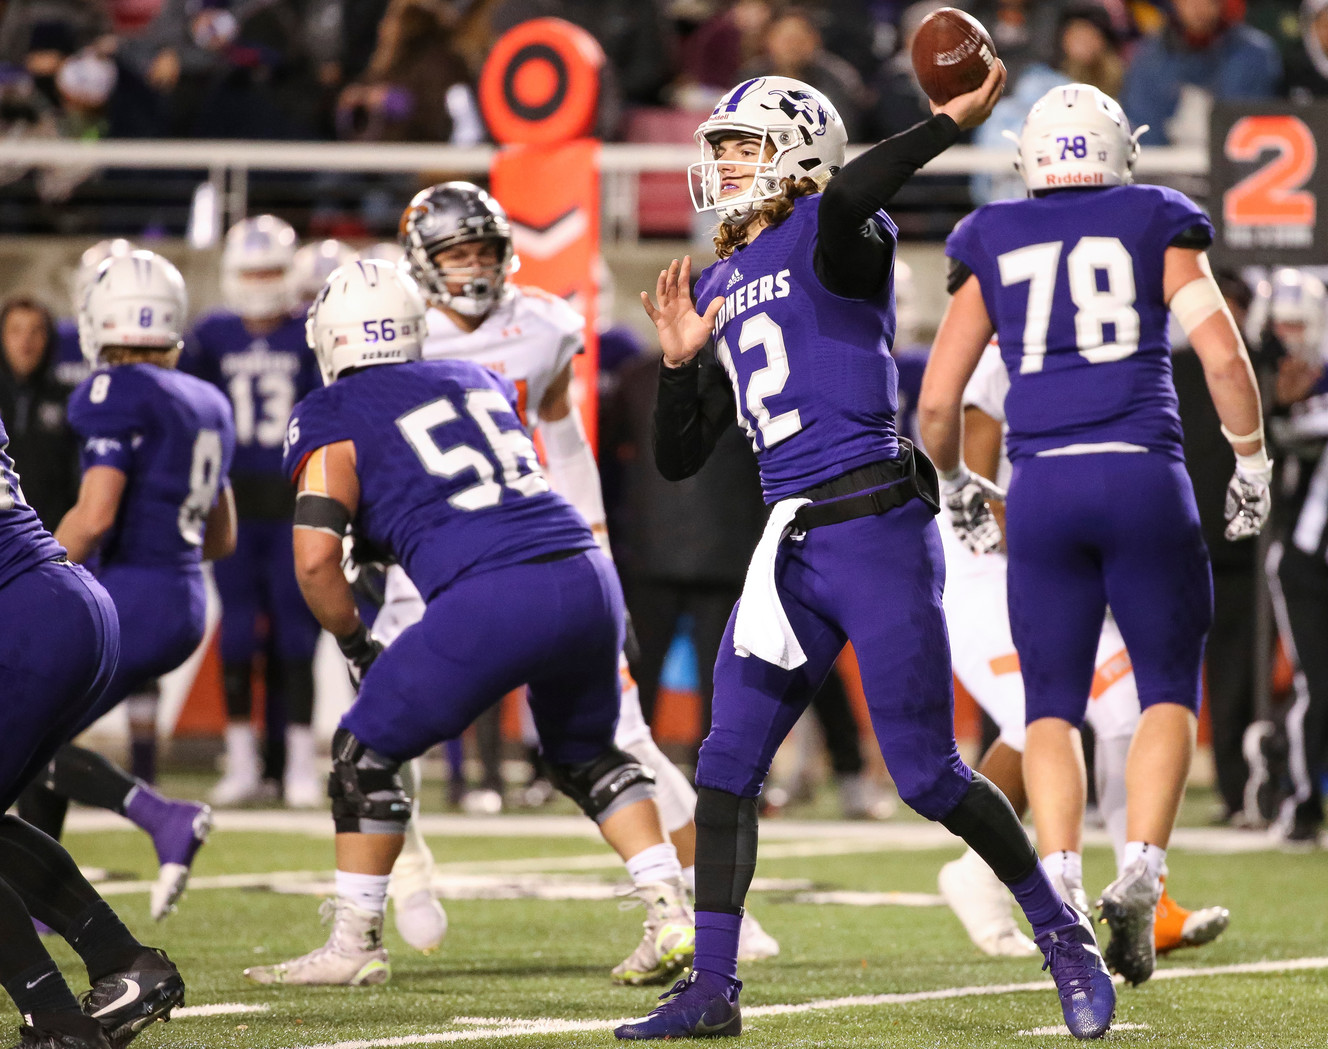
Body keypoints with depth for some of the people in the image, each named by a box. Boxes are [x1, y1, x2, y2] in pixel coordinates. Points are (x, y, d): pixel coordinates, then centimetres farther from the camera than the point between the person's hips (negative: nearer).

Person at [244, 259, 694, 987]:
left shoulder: (333, 417, 7)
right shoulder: (478, 380, 24)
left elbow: (316, 557, -2)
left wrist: (355, 644, 14)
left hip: (492, 599, -6)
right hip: (587, 573, 6)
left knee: (367, 754, 13)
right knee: (583, 754, 28)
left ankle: (355, 945, 15)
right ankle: (676, 915, 16)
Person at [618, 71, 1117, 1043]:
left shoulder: (836, 241, -3)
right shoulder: (720, 287, 17)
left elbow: (844, 197, -32)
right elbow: (679, 459, 19)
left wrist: (955, 119, -27)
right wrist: (681, 360, 4)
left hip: (875, 527, -7)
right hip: (792, 550, 7)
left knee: (926, 772, -5)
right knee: (727, 765, 0)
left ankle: (1061, 929, 14)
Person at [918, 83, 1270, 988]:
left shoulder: (994, 250, 14)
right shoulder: (1158, 230, 10)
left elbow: (937, 401, 11)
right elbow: (1225, 357, -1)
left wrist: (957, 488, 28)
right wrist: (1251, 466, 11)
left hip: (1042, 488, 1)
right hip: (1144, 475, -1)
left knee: (1053, 707, 12)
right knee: (1169, 691, 11)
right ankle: (1141, 877, -8)